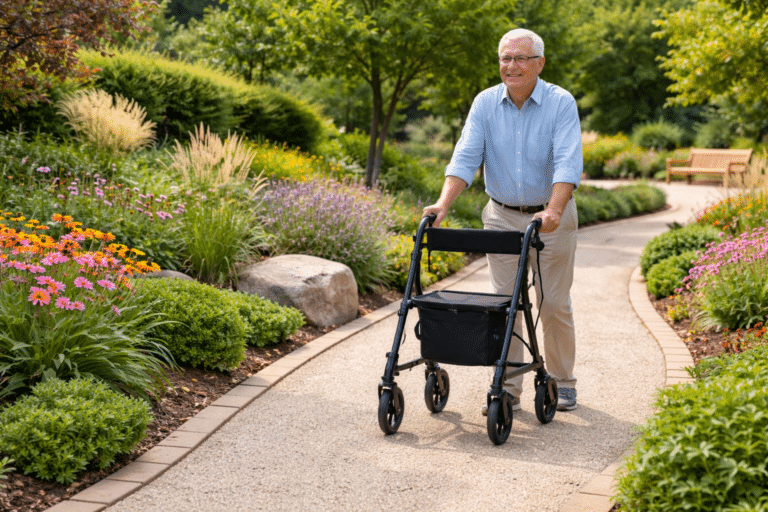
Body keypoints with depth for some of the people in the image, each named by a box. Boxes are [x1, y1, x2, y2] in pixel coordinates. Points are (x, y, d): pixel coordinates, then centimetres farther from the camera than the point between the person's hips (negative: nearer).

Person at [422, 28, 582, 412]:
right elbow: (466, 157, -11)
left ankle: (561, 383, 22)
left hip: (552, 218, -2)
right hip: (502, 216, 2)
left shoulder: (561, 103, -11)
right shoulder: (485, 103, -3)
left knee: (554, 304, 5)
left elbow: (568, 162, -23)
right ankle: (507, 388, 10)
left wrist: (553, 211, -38)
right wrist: (444, 203, -25)